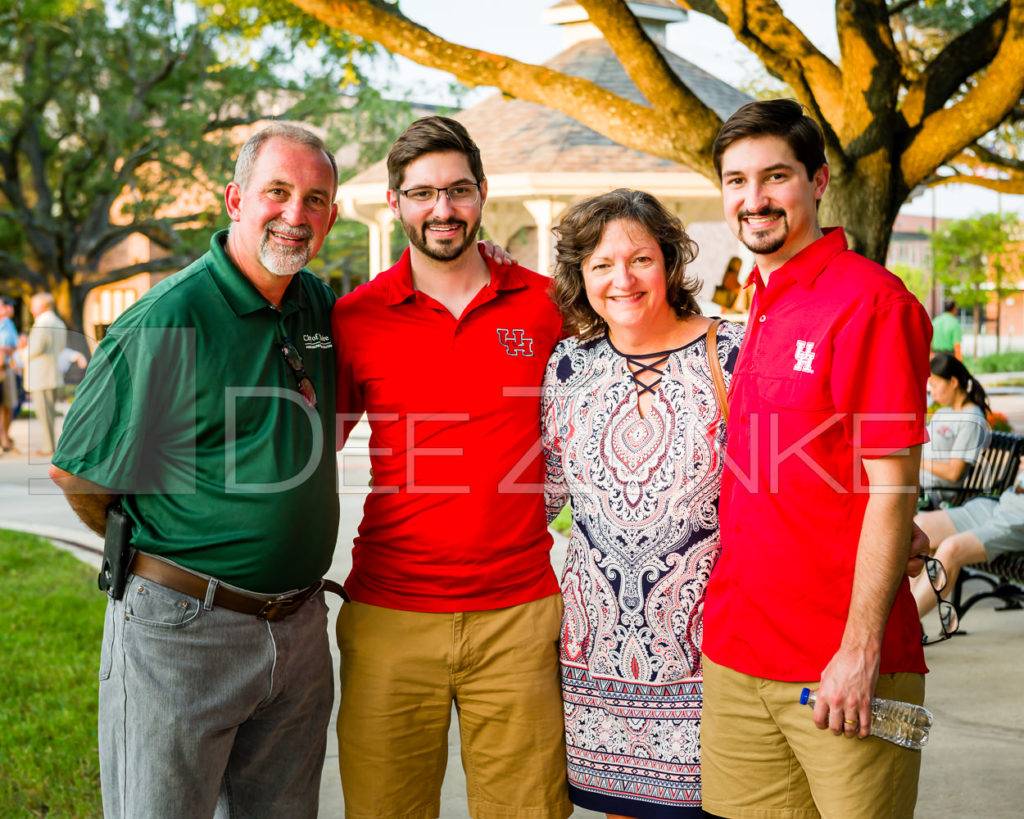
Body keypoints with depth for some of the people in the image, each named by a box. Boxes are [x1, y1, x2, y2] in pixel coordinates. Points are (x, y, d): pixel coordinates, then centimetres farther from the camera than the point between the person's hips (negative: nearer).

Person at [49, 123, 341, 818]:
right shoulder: (169, 320, -16)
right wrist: (163, 560, 4)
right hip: (182, 630, -6)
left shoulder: (319, 305, 5)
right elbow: (78, 471, -9)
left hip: (299, 628, 6)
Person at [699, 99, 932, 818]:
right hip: (736, 660, 7)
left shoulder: (870, 301, -12)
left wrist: (861, 649, -18)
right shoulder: (762, 309, 13)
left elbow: (892, 489, -15)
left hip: (841, 673, -7)